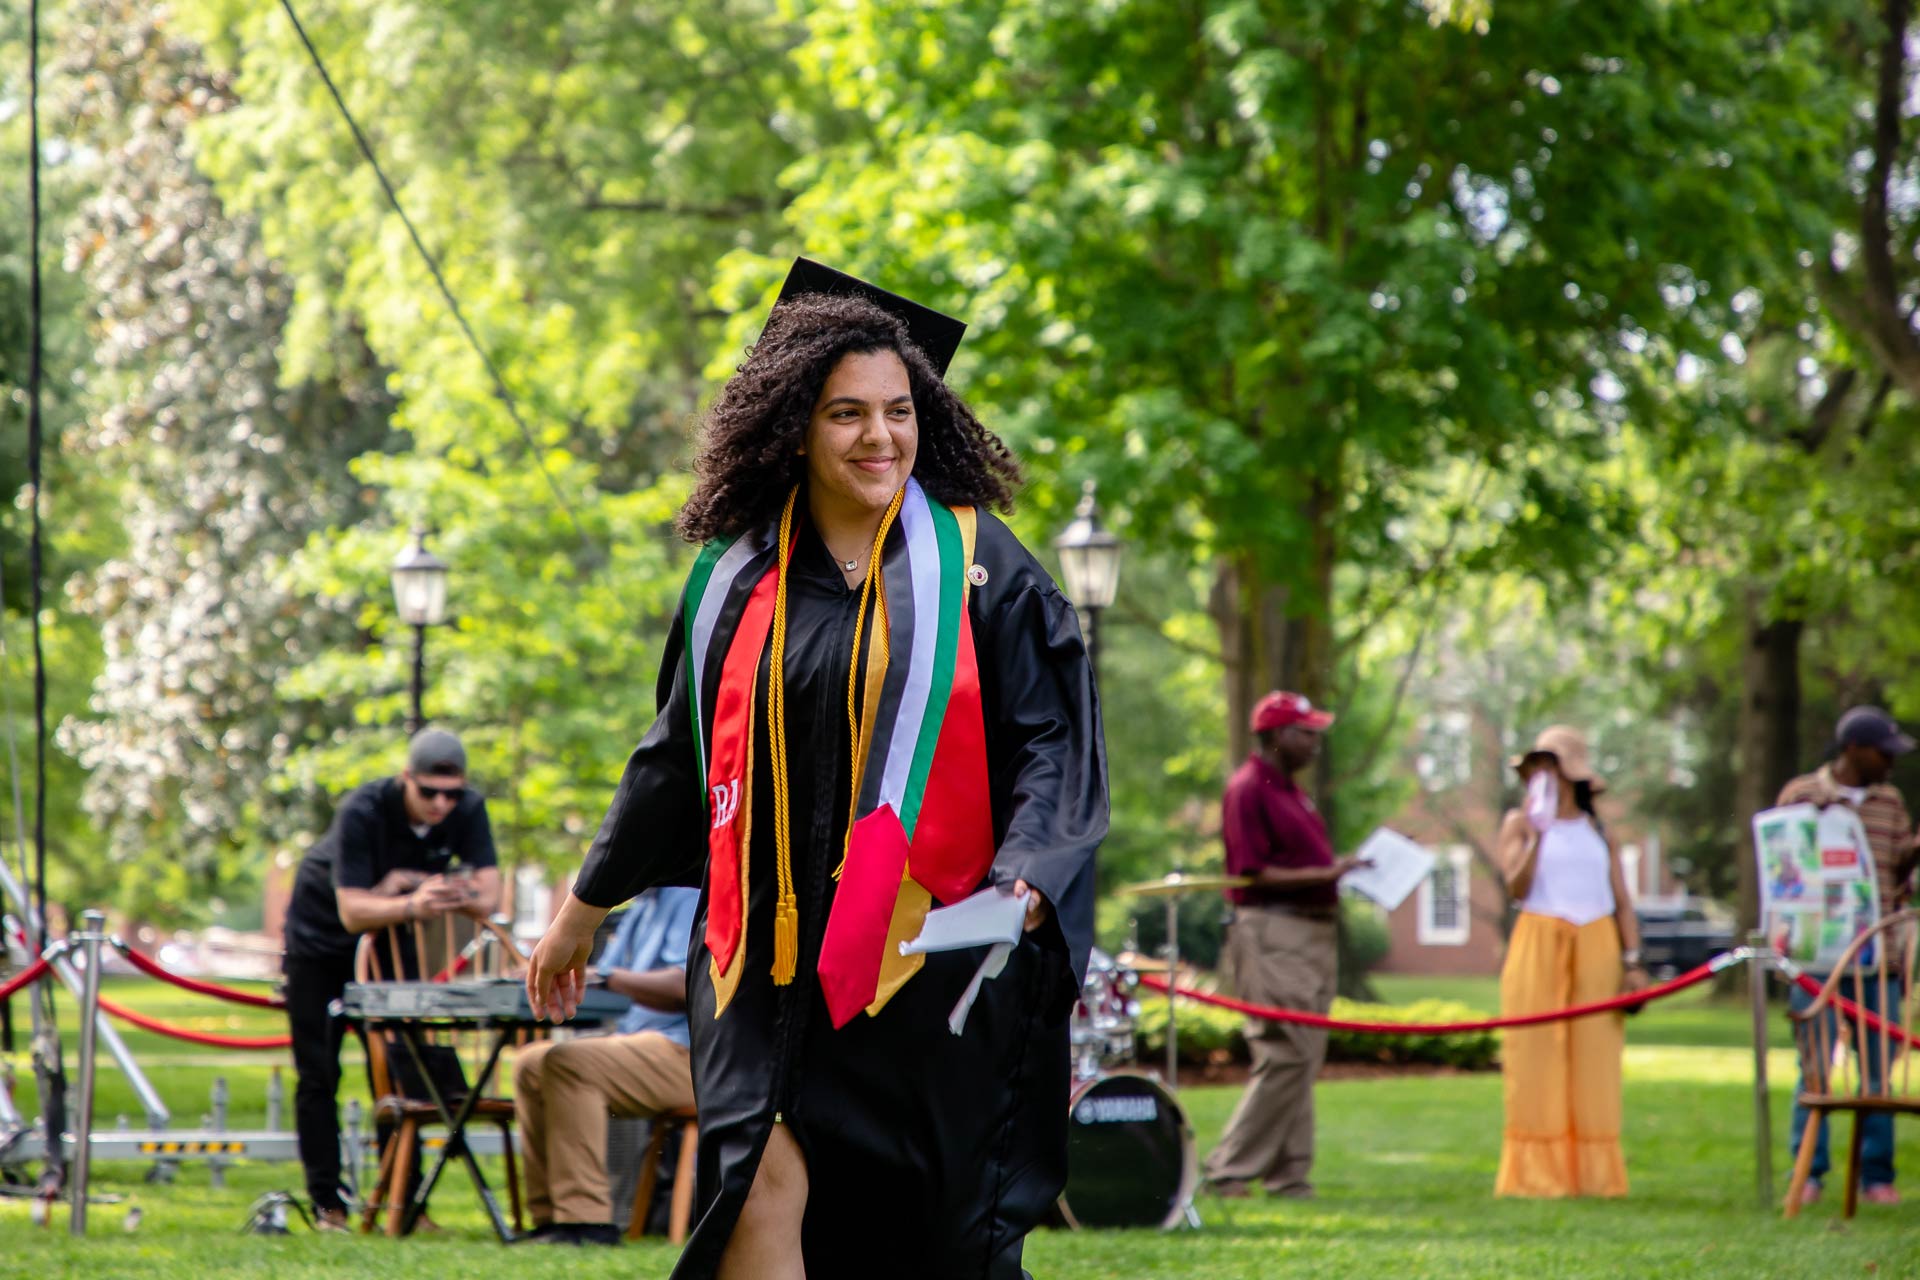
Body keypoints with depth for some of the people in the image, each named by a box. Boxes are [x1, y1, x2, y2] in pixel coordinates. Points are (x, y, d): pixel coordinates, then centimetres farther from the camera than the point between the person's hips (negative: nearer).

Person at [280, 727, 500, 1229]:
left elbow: (489, 896, -21)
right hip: (323, 931, -3)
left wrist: (456, 895, -43)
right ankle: (327, 1203, -2)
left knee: (398, 1070, -5)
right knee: (317, 1074, -4)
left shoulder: (468, 811, -19)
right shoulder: (362, 811, -32)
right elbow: (352, 911, -36)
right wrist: (412, 904, -54)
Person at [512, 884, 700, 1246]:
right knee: (530, 1063, 3)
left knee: (567, 1063, -27)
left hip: (689, 1053, -10)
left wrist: (609, 976, -20)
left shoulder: (692, 897, -11)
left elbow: (685, 986, -24)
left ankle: (585, 1220, -28)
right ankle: (549, 1216, -2)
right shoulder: (645, 905, 21)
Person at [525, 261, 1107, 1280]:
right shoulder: (738, 577, 8)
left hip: (928, 960, -1)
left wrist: (1022, 883, -21)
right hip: (771, 956, 2)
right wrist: (586, 905, 27)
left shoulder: (979, 570, 0)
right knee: (763, 1189, -16)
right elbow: (678, 755, 20)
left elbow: (1052, 748, -3)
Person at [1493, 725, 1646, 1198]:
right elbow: (1517, 886, -8)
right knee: (1537, 1058, -5)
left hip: (1596, 948, 2)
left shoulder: (1597, 830, 14)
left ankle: (1594, 1173, 4)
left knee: (1595, 1061, 0)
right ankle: (1537, 1172, -2)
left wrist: (1632, 962, 1)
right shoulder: (1520, 824, 7)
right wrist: (1537, 833, -15)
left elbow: (1622, 902, 11)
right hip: (1538, 947, -2)